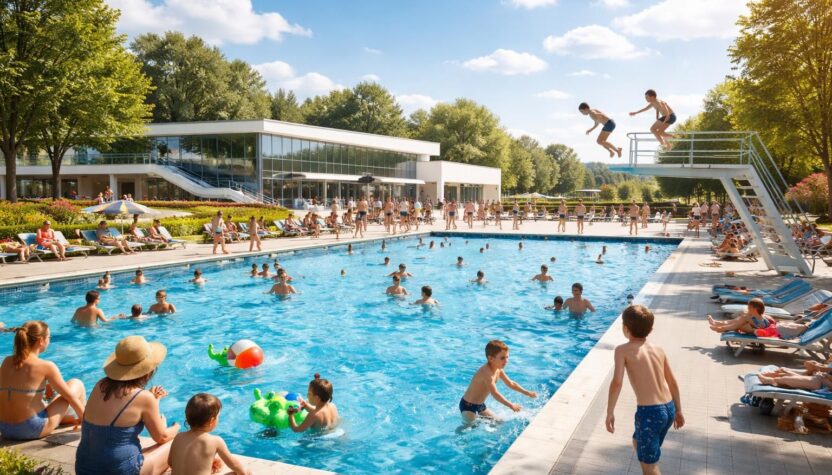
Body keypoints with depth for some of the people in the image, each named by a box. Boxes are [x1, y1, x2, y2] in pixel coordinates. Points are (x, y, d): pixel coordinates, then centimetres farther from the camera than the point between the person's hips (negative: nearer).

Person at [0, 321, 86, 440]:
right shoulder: (46, 366, -13)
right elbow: (70, 397, -3)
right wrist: (85, 419, 10)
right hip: (33, 430, -6)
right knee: (77, 384, 11)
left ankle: (63, 418, 37)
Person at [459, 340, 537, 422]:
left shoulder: (499, 370, -2)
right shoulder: (486, 372, -31)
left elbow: (511, 383, 11)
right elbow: (495, 393, -36)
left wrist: (528, 393, 8)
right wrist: (511, 406, -37)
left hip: (480, 405, 9)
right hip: (468, 406, -9)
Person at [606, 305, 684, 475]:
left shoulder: (623, 350, -7)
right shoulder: (658, 350, 10)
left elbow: (617, 382, -16)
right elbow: (672, 382, 15)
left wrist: (609, 413, -9)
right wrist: (678, 411, 26)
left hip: (649, 412, -7)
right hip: (668, 408, 7)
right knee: (638, 442, 30)